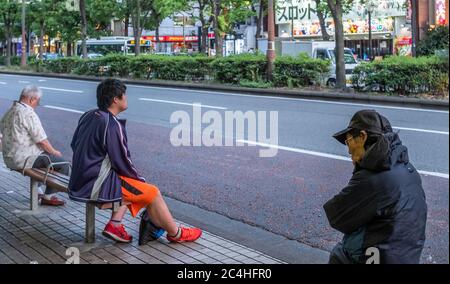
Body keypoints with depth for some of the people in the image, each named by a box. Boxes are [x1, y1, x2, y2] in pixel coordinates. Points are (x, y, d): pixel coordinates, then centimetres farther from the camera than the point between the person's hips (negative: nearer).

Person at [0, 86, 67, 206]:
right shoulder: (29, 113, -18)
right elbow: (42, 140, -18)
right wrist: (54, 151, 0)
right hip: (23, 159, -10)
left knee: (45, 154, 35)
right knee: (63, 164, -8)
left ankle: (37, 191, 36)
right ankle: (49, 196, 0)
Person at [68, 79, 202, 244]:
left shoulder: (88, 116, 7)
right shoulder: (112, 125, -21)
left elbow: (74, 144, 18)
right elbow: (122, 162, -17)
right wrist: (140, 180, 3)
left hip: (80, 180, 9)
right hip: (99, 185, -9)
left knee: (133, 186, 26)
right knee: (153, 193, 0)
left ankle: (114, 225, 13)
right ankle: (176, 233, 15)